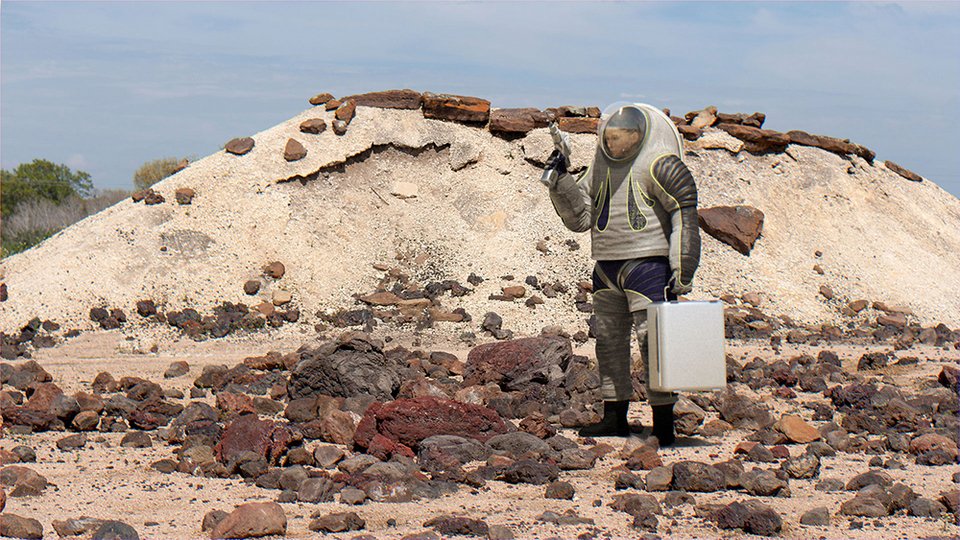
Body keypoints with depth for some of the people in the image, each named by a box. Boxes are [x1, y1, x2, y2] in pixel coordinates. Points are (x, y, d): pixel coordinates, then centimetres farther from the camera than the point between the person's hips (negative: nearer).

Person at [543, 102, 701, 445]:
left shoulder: (660, 165, -10)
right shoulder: (602, 166, 12)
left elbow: (685, 219, -11)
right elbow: (580, 217, 14)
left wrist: (681, 275, -14)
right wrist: (561, 181, -1)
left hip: (646, 263, -8)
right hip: (607, 267, 8)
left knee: (653, 341, -9)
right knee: (609, 340, 12)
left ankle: (663, 426, -6)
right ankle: (614, 418, 22)